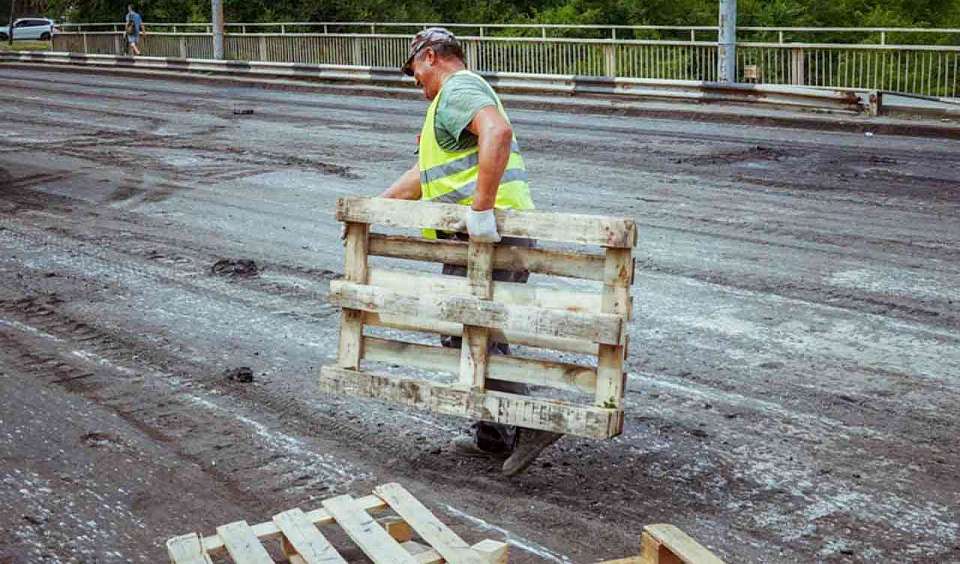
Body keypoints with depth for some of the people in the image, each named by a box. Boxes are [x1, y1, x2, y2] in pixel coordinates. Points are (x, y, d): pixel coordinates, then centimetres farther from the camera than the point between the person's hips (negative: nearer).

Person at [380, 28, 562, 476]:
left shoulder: (457, 89, -7)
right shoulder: (462, 93, 28)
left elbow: (497, 132, -30)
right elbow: (424, 175, 30)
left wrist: (481, 207, -33)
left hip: (483, 235, -11)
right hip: (505, 234, 11)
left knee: (462, 333, -8)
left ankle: (532, 422, -9)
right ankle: (493, 435, 24)